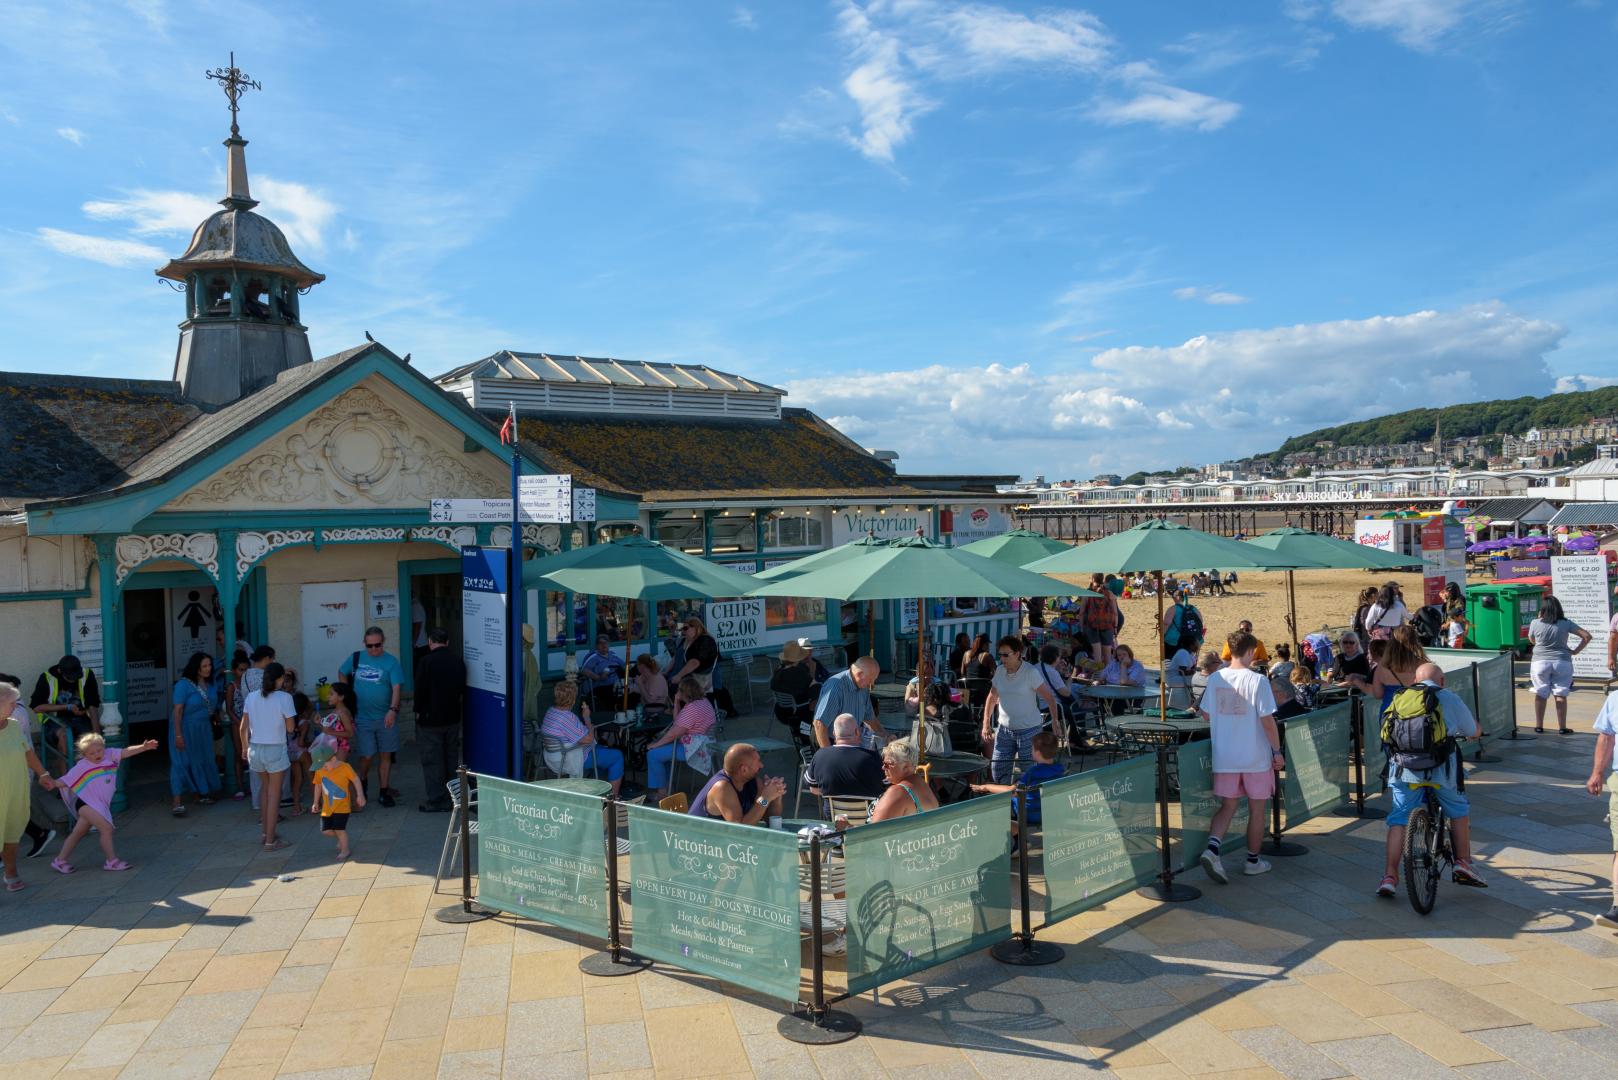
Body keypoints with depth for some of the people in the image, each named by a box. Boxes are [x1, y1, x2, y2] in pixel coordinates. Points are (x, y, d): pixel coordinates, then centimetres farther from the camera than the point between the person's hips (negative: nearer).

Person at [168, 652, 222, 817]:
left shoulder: (209, 684, 5)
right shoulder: (184, 684, -15)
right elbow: (177, 710, -18)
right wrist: (178, 734, -22)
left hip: (203, 729, 7)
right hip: (186, 729, -7)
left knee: (203, 760, 12)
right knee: (182, 762, -9)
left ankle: (200, 795, 26)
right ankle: (177, 802, -11)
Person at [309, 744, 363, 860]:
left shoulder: (345, 767, -16)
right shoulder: (319, 771, -3)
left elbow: (356, 780, -6)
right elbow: (318, 785, 12)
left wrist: (360, 795, -10)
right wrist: (316, 802, 16)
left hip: (342, 806, -4)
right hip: (327, 806, 5)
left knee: (339, 829, -8)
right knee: (325, 830, 2)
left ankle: (344, 850, 15)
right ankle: (340, 839, 33)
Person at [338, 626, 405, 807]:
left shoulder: (391, 662, -6)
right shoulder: (356, 659, 3)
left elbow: (396, 688, -16)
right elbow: (342, 673, 22)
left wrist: (393, 709, -31)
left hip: (386, 717, -1)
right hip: (362, 718, 1)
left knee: (385, 754, 5)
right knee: (367, 756, -1)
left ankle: (383, 792, 17)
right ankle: (362, 782, 29)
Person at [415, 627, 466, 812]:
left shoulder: (427, 661, -16)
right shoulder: (459, 662, 2)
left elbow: (420, 689, -14)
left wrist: (419, 711, 0)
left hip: (430, 719, -6)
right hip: (453, 718, 6)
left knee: (432, 761, 2)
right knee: (451, 758, 14)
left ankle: (437, 801, 4)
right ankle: (451, 799, 20)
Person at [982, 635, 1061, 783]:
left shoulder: (1031, 672, -13)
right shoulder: (1000, 671, 3)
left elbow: (1050, 698, -12)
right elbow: (992, 698, 14)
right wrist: (986, 724, 7)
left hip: (1029, 730, -5)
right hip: (1004, 729, 5)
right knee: (997, 771, 6)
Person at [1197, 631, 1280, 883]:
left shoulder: (1215, 679, 0)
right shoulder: (1257, 680, -14)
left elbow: (1205, 714, 8)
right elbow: (1267, 720, -15)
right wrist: (1277, 751, -5)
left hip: (1224, 757, 4)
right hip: (1256, 757, -4)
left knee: (1227, 806, 12)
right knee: (1257, 809, 12)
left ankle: (1212, 848, -10)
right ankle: (1253, 861, 22)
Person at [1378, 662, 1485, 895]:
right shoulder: (1449, 698, 10)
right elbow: (1474, 732, 20)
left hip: (1404, 768, 2)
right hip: (1440, 767, -1)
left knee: (1398, 820, 8)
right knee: (1458, 812, 23)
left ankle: (1389, 877, 3)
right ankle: (1463, 864, 23)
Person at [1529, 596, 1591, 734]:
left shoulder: (1535, 623, -5)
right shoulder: (1566, 623, -4)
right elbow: (1587, 636, -4)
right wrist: (1575, 651, 3)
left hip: (1540, 662, 0)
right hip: (1562, 662, 0)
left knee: (1540, 694, 8)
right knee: (1560, 695, 5)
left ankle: (1539, 725, 11)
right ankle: (1562, 727, 6)